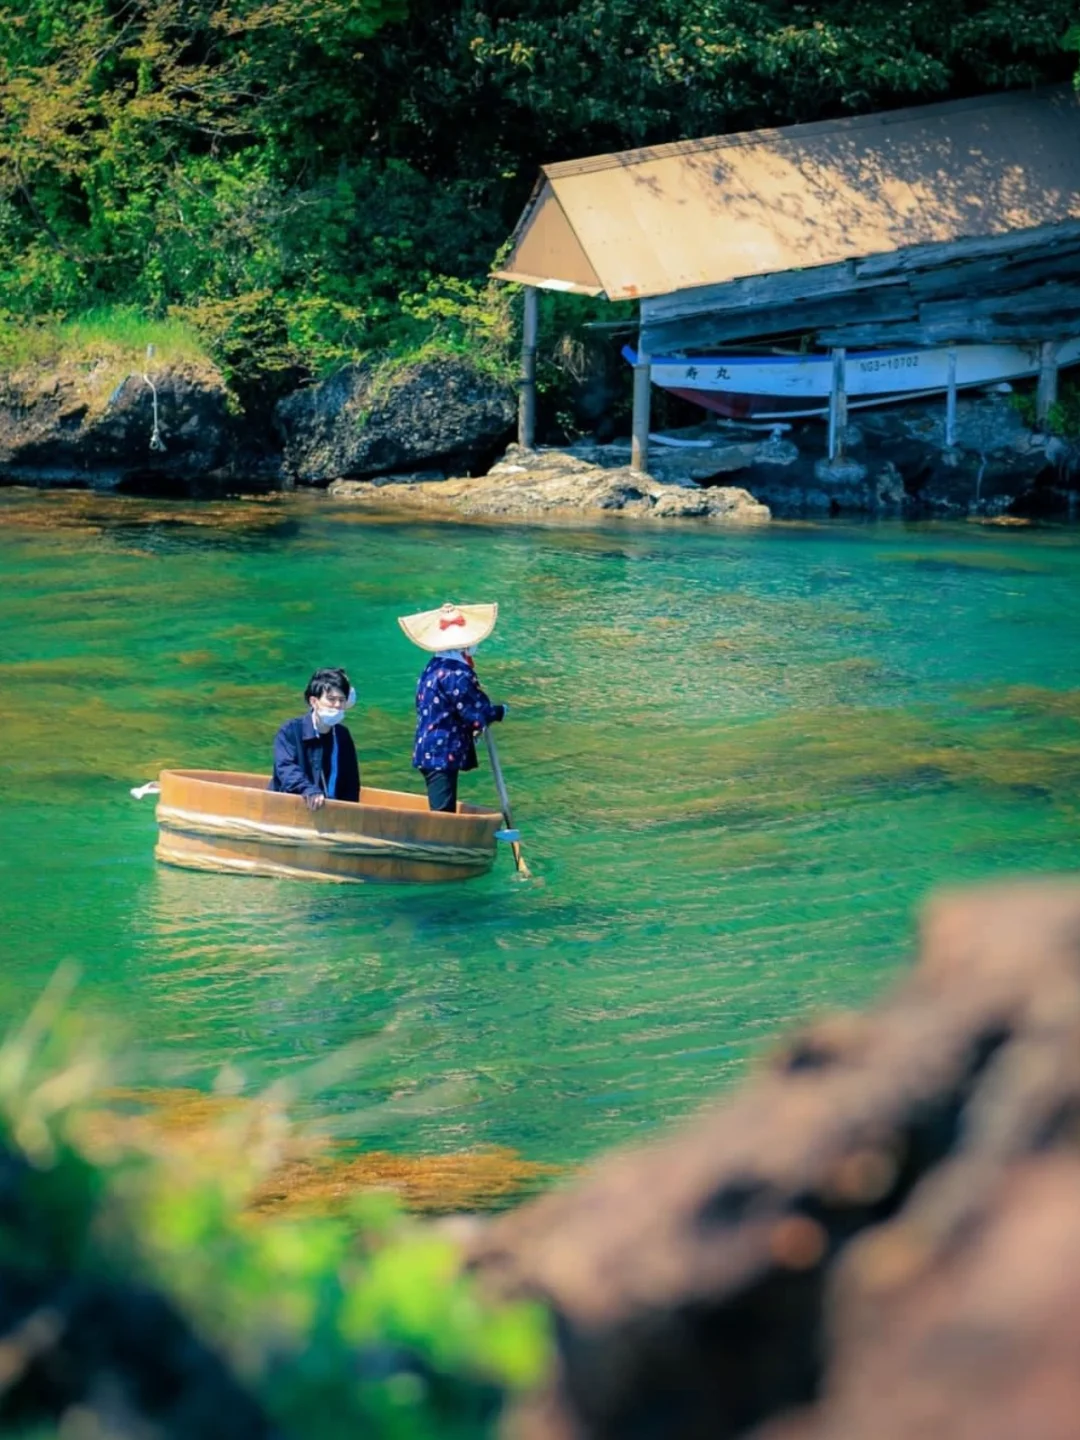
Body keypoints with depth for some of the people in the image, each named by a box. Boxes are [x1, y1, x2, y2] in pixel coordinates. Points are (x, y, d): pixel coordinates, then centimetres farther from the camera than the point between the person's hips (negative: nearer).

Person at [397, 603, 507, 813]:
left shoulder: (434, 667, 10)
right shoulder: (456, 675, -19)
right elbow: (477, 713, -16)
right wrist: (499, 711, 3)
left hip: (428, 752, 9)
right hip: (443, 754, -9)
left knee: (441, 811, 13)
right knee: (442, 812, -8)